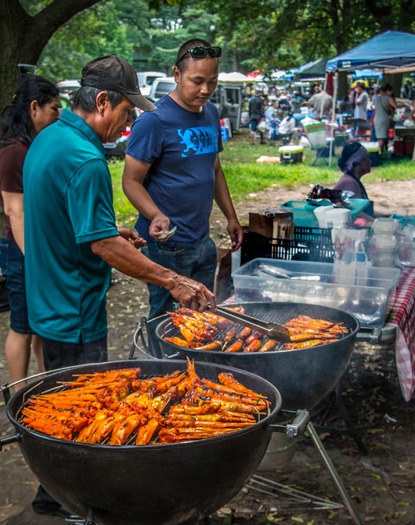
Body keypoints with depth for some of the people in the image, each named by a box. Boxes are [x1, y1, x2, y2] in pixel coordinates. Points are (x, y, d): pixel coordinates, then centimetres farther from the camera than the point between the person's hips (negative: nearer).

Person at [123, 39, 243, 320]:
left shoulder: (211, 113, 9)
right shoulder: (154, 120, -15)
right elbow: (132, 181, -15)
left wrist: (231, 217, 14)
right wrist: (156, 216, -31)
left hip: (203, 241, 8)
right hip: (168, 244, -7)